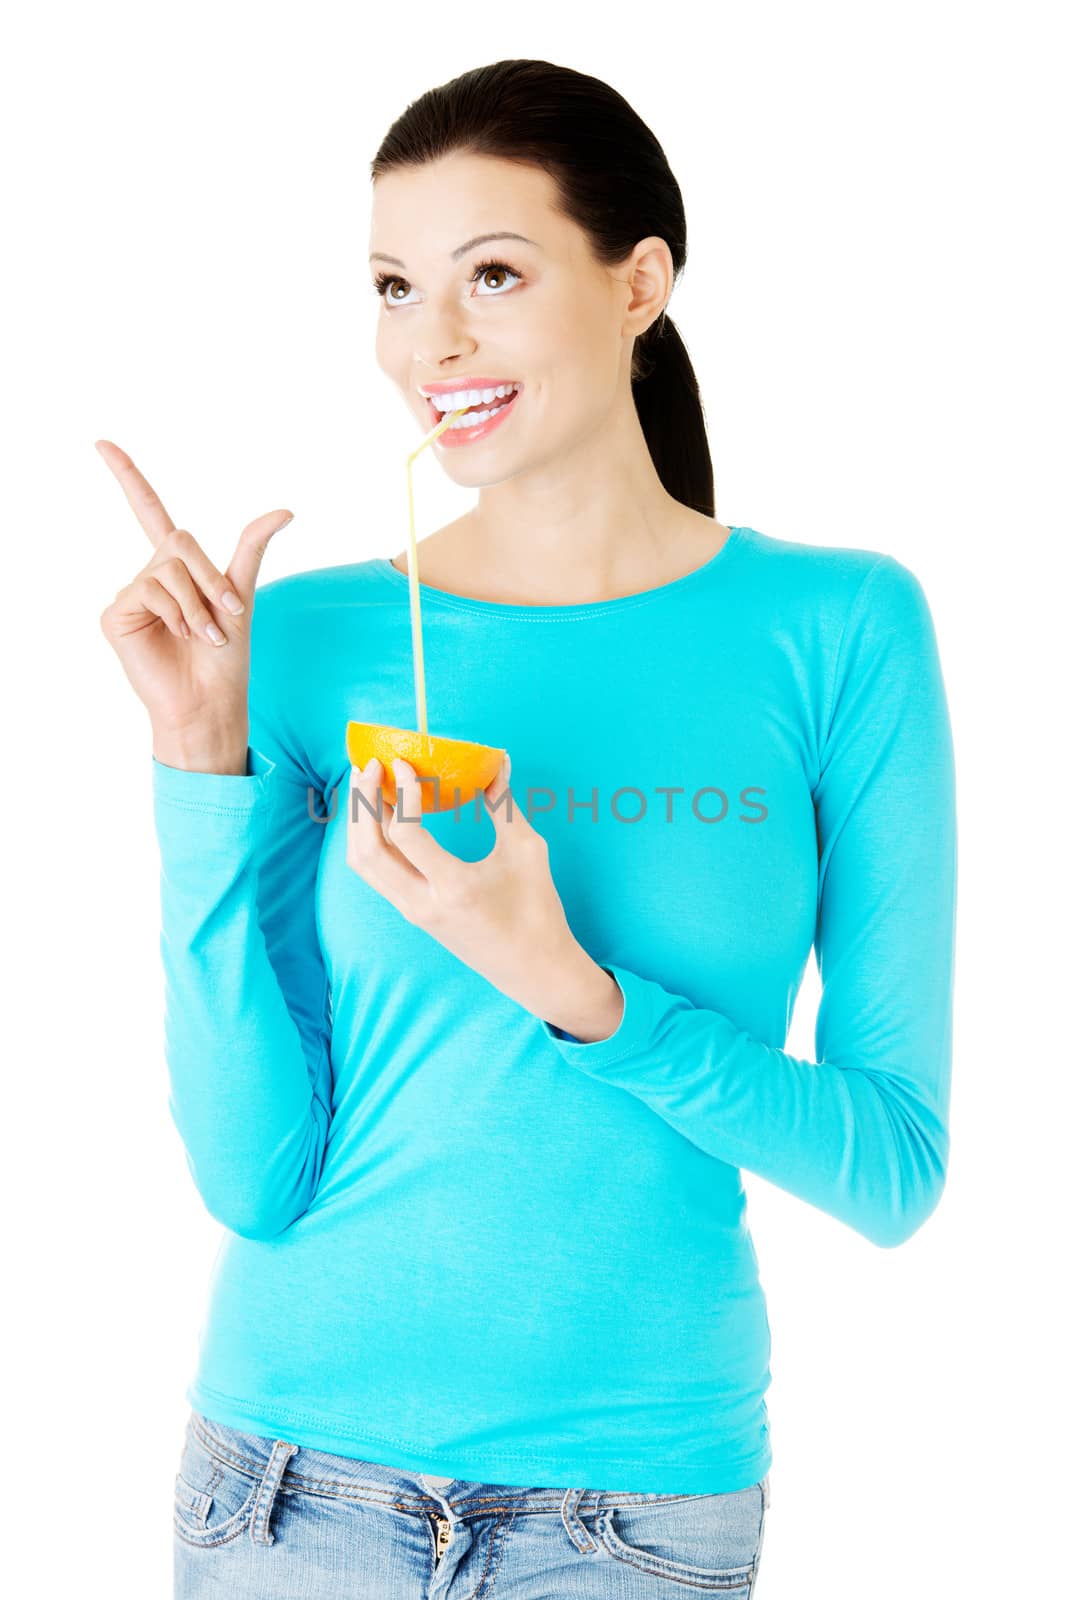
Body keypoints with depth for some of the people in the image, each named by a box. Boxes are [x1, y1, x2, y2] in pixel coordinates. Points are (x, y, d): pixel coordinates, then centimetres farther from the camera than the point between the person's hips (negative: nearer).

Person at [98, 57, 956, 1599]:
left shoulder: (836, 626, -8)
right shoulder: (311, 637, -5)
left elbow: (896, 1168, -9)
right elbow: (257, 1178, -9)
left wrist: (574, 991, -22)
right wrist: (206, 762, -15)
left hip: (643, 1471, -1)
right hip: (300, 1457, 1)